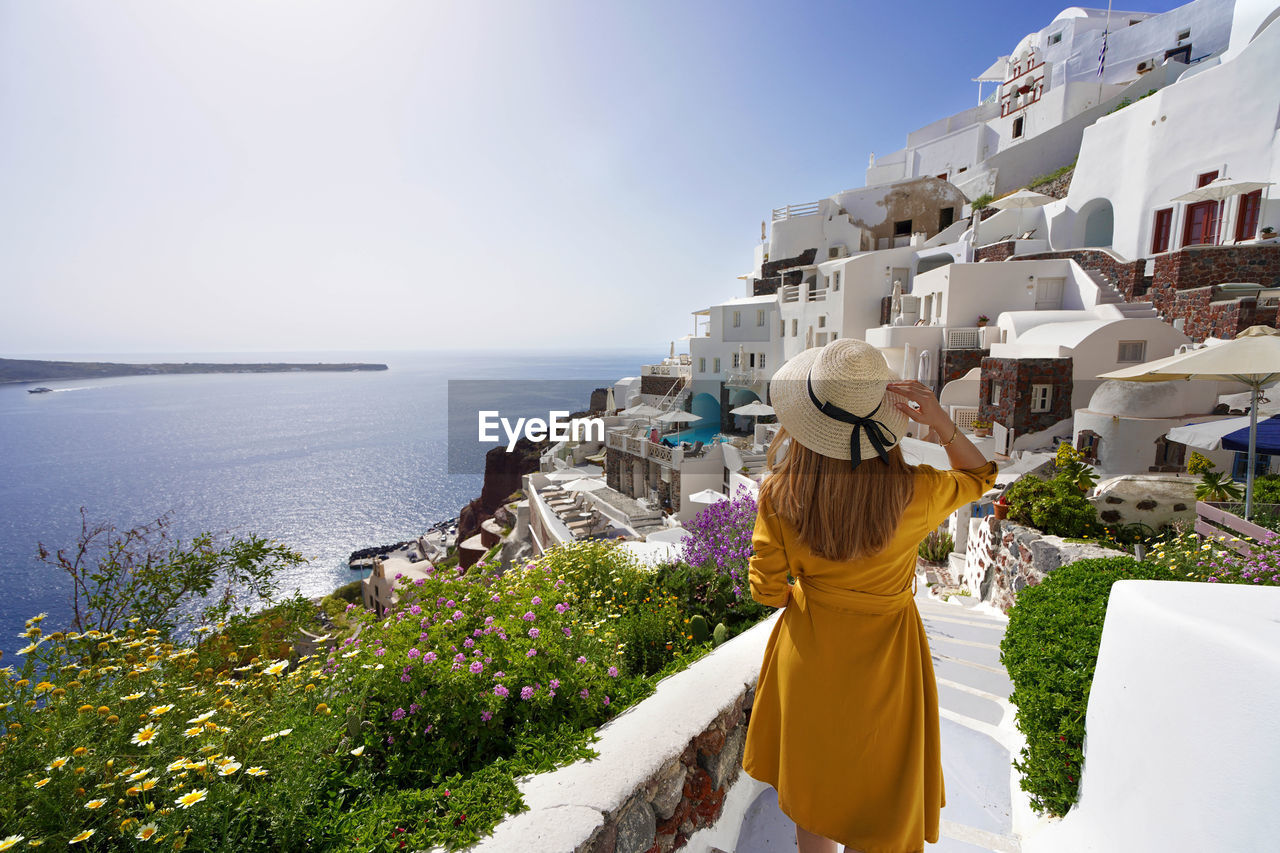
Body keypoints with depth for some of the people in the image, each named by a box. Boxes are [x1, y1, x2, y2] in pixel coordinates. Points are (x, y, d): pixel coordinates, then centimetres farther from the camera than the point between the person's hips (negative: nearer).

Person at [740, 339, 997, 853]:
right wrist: (940, 423, -16)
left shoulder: (779, 496, -22)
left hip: (808, 652, 2)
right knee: (877, 807, 24)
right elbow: (979, 475, -1)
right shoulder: (914, 494, -25)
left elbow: (766, 589, -9)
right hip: (882, 660, -1)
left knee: (813, 793, 27)